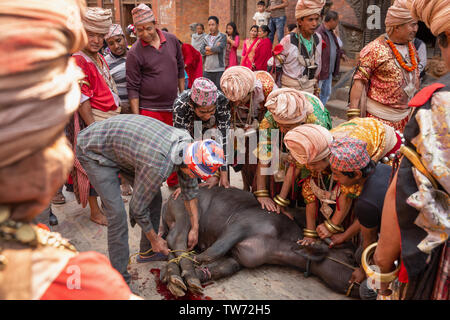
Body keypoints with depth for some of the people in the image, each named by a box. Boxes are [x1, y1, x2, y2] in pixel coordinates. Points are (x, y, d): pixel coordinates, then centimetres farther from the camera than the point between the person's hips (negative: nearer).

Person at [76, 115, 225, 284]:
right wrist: (155, 239, -6)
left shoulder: (187, 142, -13)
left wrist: (195, 228, 6)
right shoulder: (159, 166, -38)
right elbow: (138, 208, -22)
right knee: (117, 213, -17)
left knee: (154, 197, 7)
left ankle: (148, 251, 27)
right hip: (93, 150, -8)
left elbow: (190, 189, 2)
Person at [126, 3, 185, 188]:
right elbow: (132, 88, -7)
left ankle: (174, 183, 31)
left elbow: (180, 69, 15)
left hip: (173, 106, 5)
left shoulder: (172, 40, 4)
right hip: (149, 109, -4)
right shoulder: (135, 53, -9)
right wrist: (136, 117, -10)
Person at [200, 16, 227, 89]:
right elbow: (201, 50, 0)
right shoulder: (206, 37, 14)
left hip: (219, 70, -4)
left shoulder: (223, 37, 0)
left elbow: (219, 48, -16)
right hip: (207, 70, 4)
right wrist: (214, 50, -10)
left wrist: (208, 48, 0)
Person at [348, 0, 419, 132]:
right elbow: (359, 81, -16)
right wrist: (353, 116, -22)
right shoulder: (375, 49, -13)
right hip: (378, 117, -6)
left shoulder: (412, 47, 10)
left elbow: (415, 79, 19)